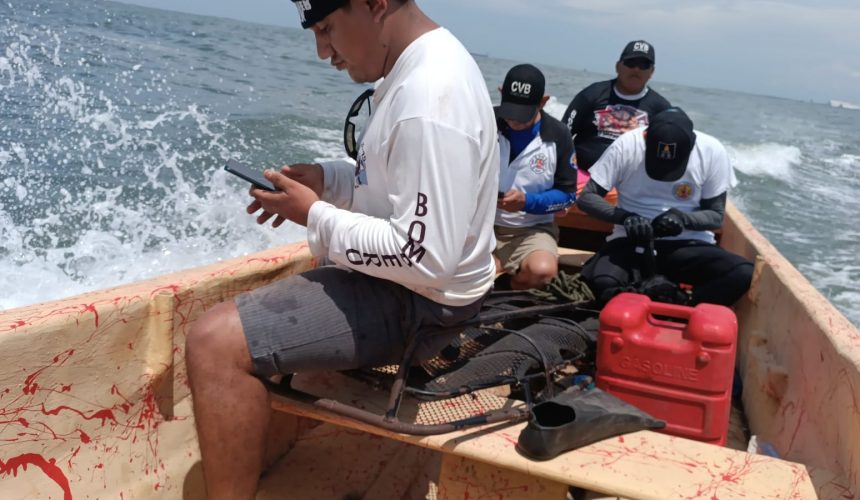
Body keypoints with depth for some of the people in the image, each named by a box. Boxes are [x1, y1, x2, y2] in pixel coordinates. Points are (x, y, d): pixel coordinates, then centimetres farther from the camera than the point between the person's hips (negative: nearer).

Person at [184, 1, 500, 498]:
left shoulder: (430, 98, -27)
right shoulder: (428, 65, 5)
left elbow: (425, 259, -29)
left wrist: (317, 215, -18)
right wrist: (326, 179, 4)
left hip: (416, 301, -11)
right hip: (397, 273, 11)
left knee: (215, 343, -21)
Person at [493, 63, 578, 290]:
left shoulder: (558, 136, -2)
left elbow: (567, 193, 1)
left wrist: (527, 202, -17)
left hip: (532, 229, 0)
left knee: (543, 271, -32)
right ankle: (495, 265, 2)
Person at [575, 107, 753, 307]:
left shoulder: (712, 152, -9)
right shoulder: (626, 146, -11)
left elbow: (716, 215, 1)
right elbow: (586, 198, -8)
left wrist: (684, 219, -21)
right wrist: (625, 217, -26)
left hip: (686, 244, 1)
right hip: (631, 241, -1)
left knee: (743, 274, -28)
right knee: (600, 283, -34)